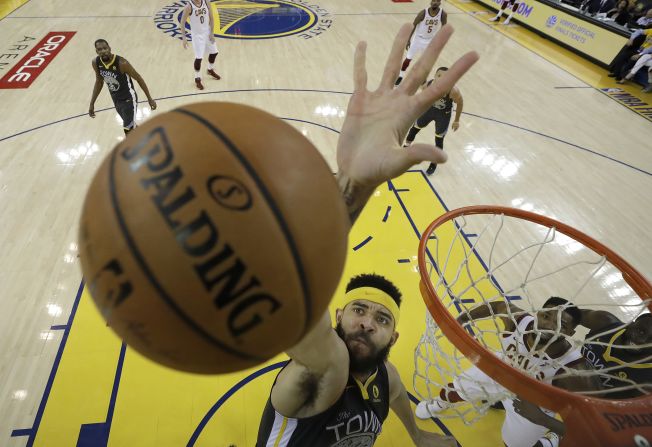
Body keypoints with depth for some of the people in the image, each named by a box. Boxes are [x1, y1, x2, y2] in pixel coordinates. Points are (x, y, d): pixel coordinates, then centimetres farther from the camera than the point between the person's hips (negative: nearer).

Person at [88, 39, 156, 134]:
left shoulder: (121, 63, -25)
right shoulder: (96, 63, -8)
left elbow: (139, 78, -13)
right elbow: (99, 82, 8)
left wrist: (149, 99, -10)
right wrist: (92, 103, 9)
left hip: (128, 98, -6)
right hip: (116, 99, 7)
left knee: (128, 129, -12)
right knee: (130, 124, 22)